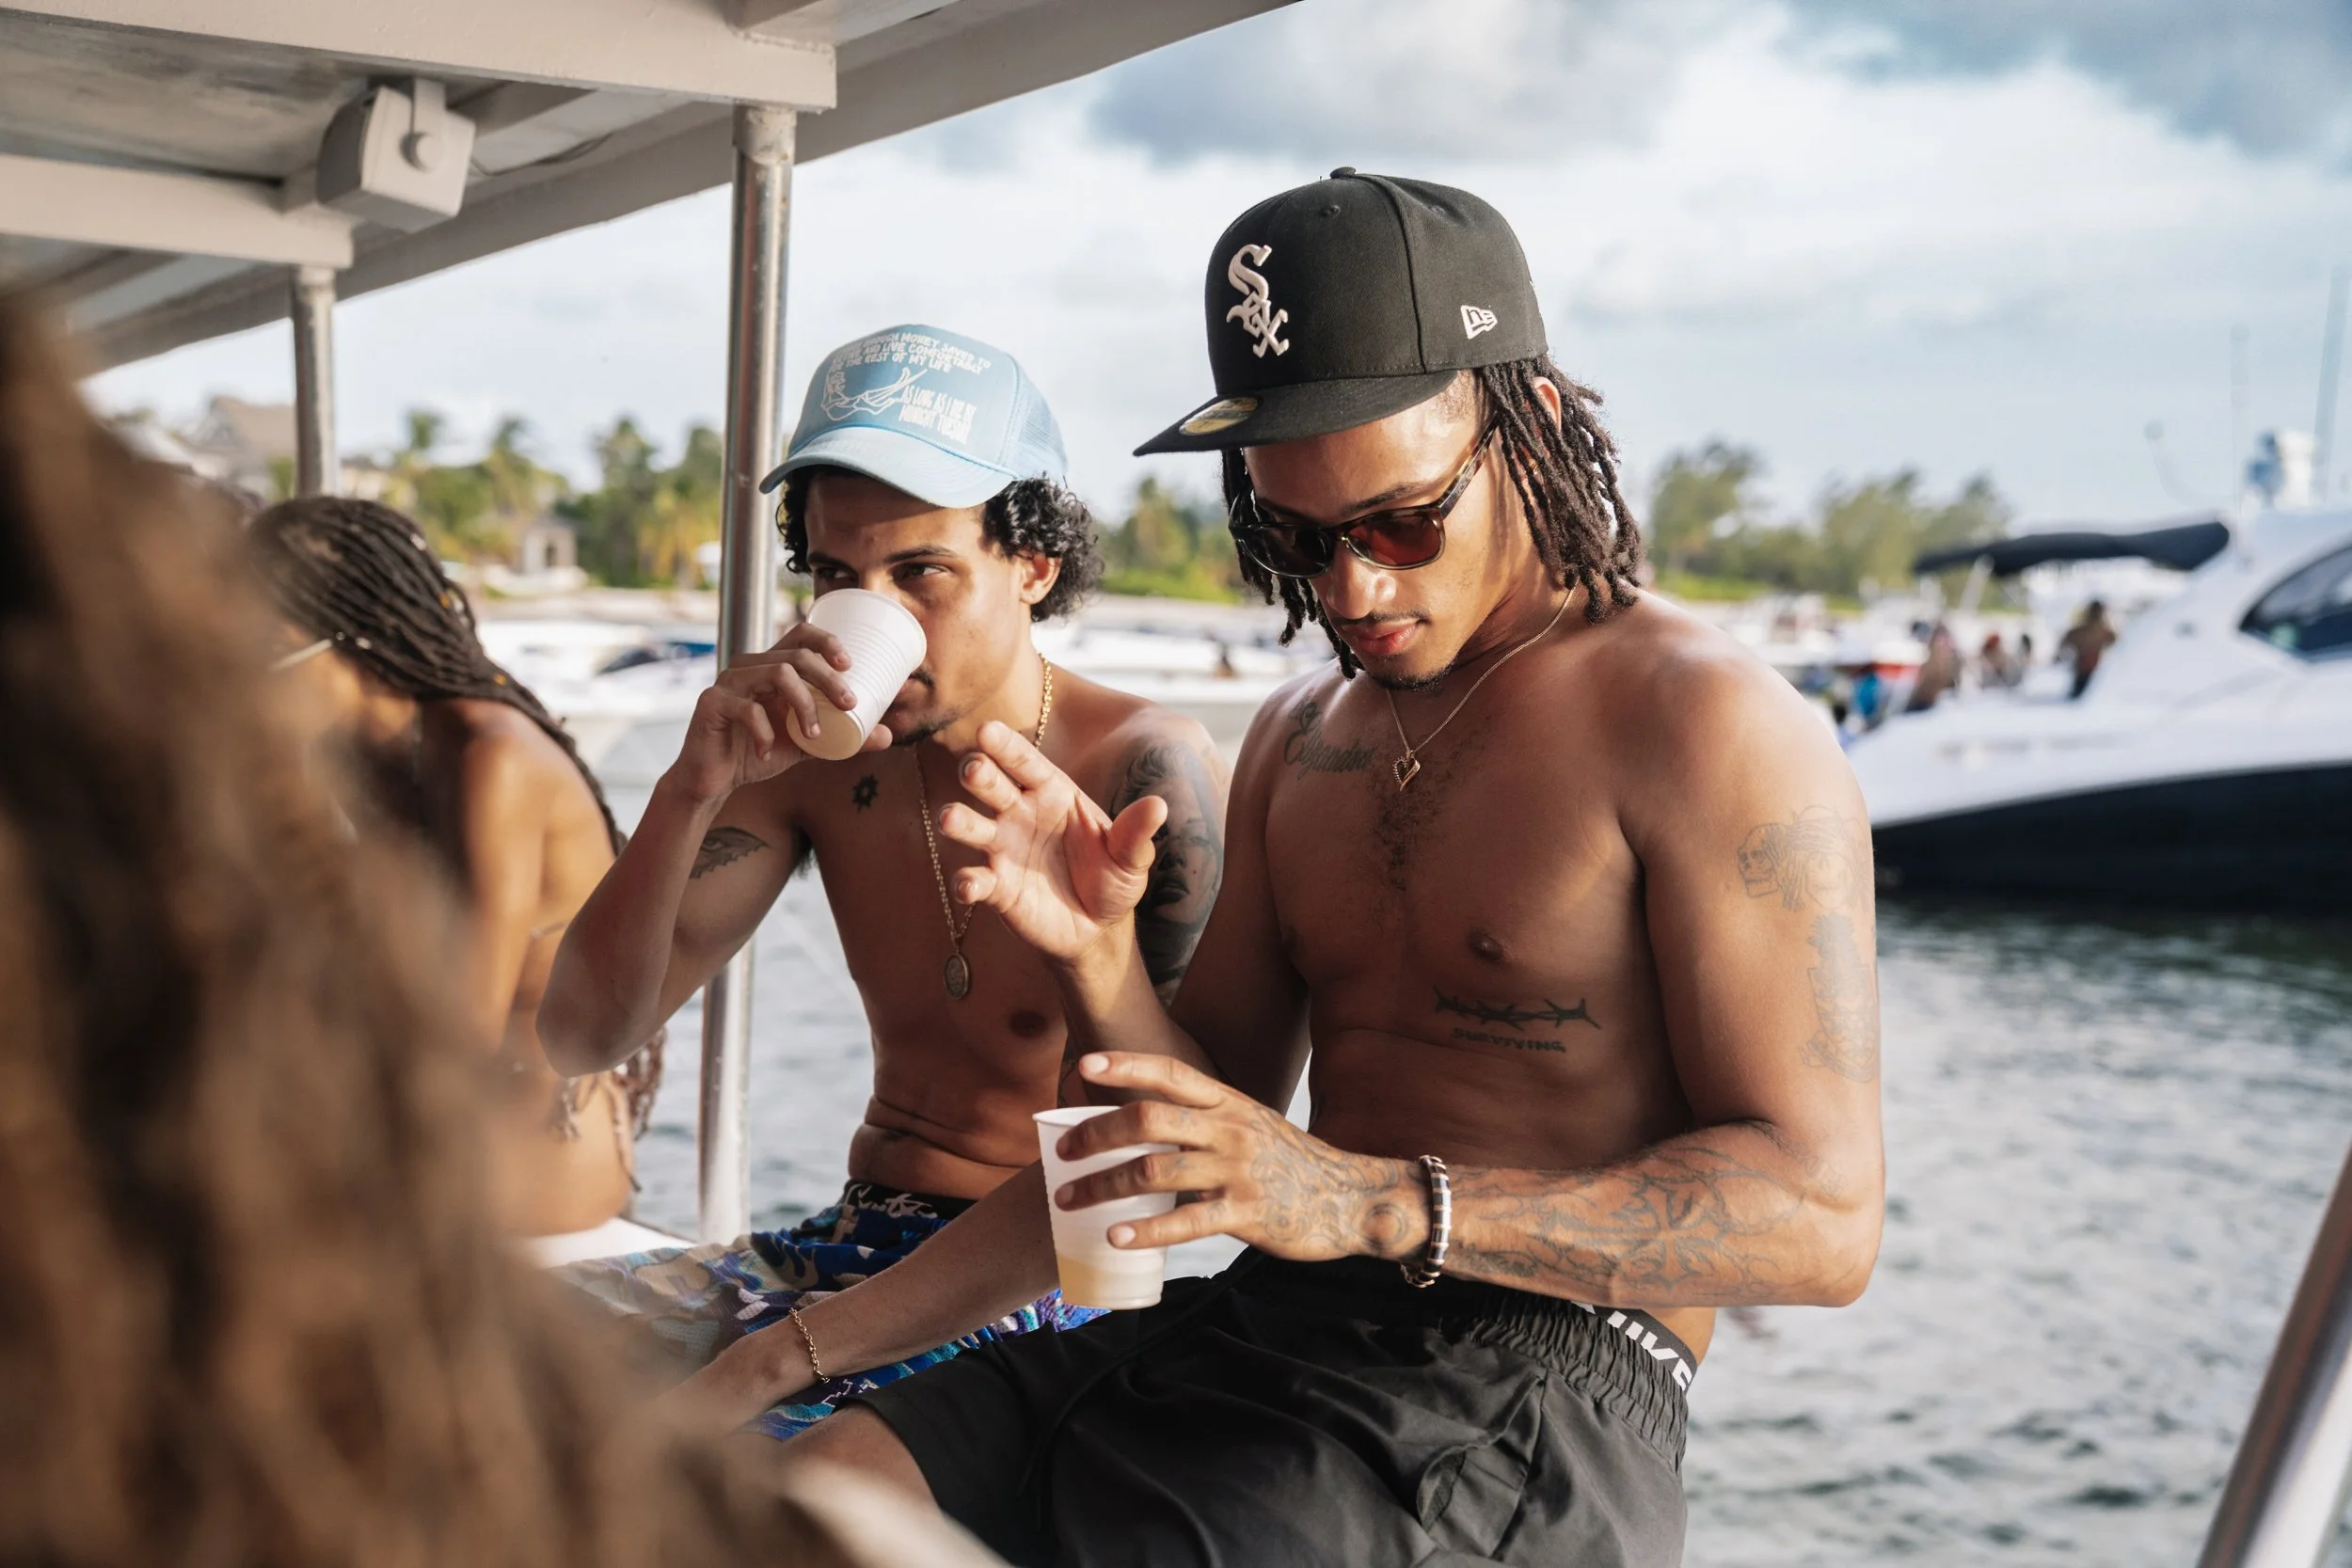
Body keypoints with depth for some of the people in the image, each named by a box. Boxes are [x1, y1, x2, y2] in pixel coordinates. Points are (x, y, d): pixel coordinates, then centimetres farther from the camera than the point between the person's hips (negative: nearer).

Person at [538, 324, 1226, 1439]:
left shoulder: (1144, 772, -16)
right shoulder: (819, 755, 1)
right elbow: (579, 1035, -1)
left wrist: (792, 1351, -25)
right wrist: (693, 789, -18)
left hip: (1035, 1297, -6)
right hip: (854, 1247, 6)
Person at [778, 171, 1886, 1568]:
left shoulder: (1706, 723, -7)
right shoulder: (1298, 741, 16)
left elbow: (1823, 1216, -14)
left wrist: (1378, 1204, -24)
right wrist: (1100, 963, -5)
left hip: (1535, 1394, -6)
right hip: (1261, 1335, 6)